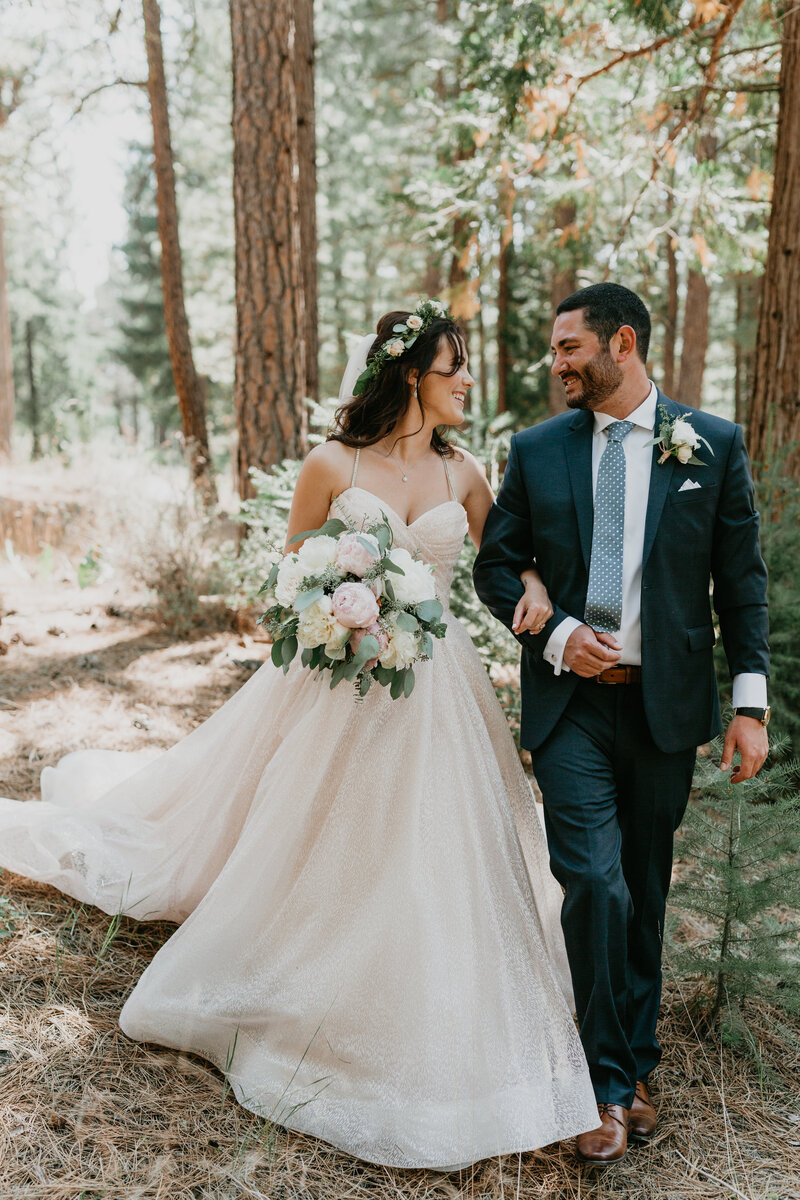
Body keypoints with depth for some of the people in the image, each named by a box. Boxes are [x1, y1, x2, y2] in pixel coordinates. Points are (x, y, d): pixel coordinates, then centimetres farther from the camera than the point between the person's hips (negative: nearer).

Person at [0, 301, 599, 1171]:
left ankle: (430, 1039, 31)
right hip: (338, 686, -3)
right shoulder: (332, 465, -6)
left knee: (432, 864, 10)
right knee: (317, 861, 10)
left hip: (433, 695, 3)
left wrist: (533, 584, -8)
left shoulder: (463, 474, 3)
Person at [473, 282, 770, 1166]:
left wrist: (751, 702, -3)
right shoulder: (537, 449, 3)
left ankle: (634, 1067, 33)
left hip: (666, 701, 1)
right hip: (571, 701, 0)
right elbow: (495, 566, 8)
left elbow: (741, 578, 2)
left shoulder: (713, 444, 1)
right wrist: (555, 634, -9)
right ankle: (608, 1082, 11)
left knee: (645, 891, 13)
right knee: (595, 883, -10)